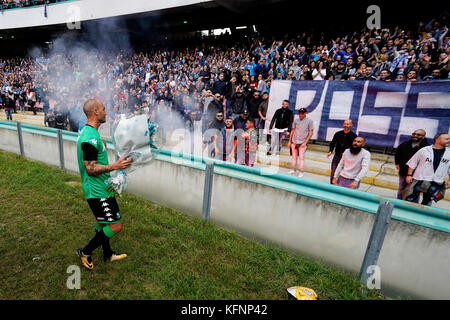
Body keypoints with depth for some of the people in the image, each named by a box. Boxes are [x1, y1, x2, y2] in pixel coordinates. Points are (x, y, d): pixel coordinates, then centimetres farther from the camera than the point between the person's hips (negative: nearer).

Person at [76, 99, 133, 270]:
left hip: (98, 188, 11)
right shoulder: (90, 138, -25)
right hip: (98, 191, -11)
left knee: (102, 222, 21)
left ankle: (108, 254, 38)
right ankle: (85, 252, 16)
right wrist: (115, 166, -26)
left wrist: (101, 145, 22)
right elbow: (90, 169, -25)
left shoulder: (88, 132, 10)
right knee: (116, 226, -3)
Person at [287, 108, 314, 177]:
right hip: (294, 142, 4)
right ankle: (293, 170, 19)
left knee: (301, 157, -6)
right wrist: (289, 141, 11)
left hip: (302, 142, -4)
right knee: (294, 157, 9)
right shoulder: (296, 120, 9)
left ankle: (301, 172, 1)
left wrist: (305, 142, -11)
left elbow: (311, 132, -4)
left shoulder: (309, 121, -2)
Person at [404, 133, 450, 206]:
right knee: (409, 200, 1)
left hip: (436, 183, 3)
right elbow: (413, 163, 0)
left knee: (427, 203, 14)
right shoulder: (424, 150, -4)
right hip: (419, 180, -3)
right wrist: (409, 175, -4)